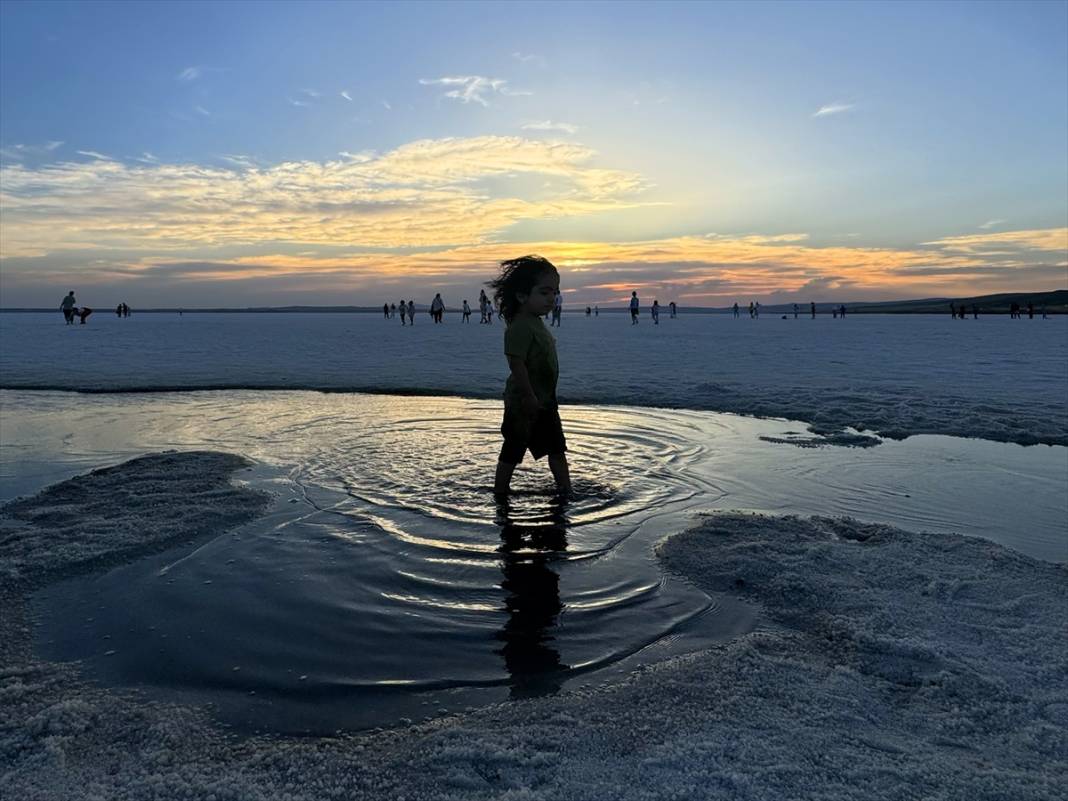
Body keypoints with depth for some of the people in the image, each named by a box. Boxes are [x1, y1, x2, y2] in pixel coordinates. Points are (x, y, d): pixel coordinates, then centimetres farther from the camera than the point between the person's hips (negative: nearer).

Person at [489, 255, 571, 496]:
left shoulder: (536, 323, 11)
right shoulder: (520, 326, -20)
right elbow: (517, 364, -26)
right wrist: (529, 397, -27)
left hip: (544, 400, 10)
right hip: (524, 403, -10)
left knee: (557, 448, 14)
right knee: (513, 449, 3)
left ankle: (566, 490, 23)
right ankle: (499, 492, 17)